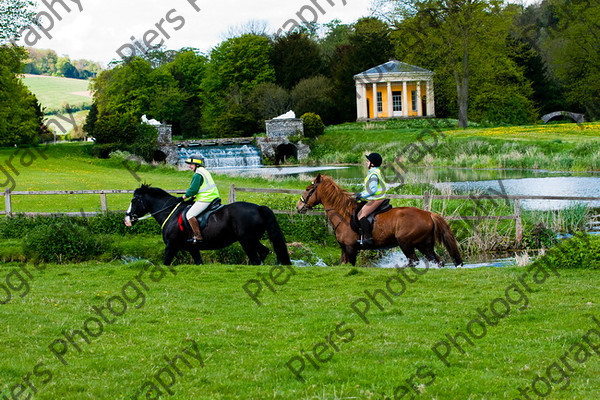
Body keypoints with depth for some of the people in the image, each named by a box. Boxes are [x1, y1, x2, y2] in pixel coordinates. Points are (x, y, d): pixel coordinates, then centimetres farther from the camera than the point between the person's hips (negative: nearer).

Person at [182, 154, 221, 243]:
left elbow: (193, 189, -16)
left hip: (205, 199, -11)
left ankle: (198, 237, -19)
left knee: (190, 214, -14)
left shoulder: (197, 175, -13)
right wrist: (195, 196, 24)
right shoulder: (205, 172, 19)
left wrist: (185, 197, -1)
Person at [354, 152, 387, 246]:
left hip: (375, 200, -11)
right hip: (379, 198, 11)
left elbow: (372, 190, -23)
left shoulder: (373, 174, -17)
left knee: (361, 215, -17)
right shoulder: (376, 172, 17)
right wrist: (361, 193, 20)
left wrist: (362, 195, -13)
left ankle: (368, 237, -24)